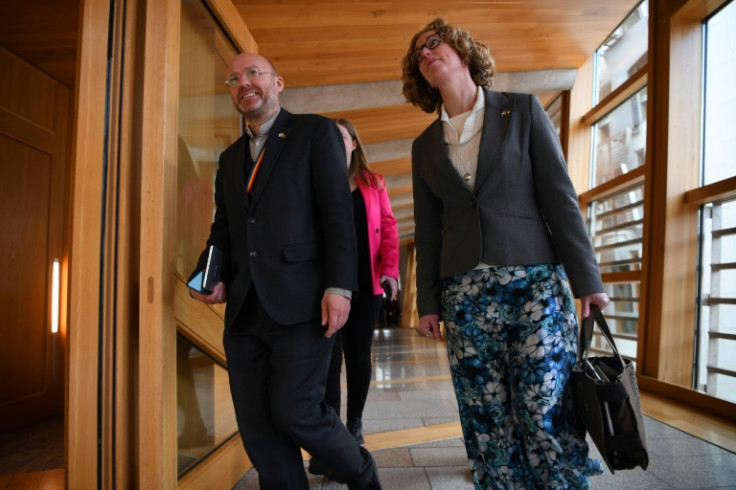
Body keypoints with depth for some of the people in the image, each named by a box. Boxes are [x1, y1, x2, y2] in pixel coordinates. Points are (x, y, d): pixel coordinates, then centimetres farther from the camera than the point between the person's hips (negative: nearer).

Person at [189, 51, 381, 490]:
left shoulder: (315, 132, 3)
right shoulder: (231, 158, 21)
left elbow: (339, 213, -6)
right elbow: (223, 230, 22)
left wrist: (339, 286, -16)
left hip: (300, 303, -6)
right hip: (245, 310, 6)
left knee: (296, 412, -7)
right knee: (257, 426, 7)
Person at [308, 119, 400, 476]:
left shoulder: (373, 184, 10)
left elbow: (387, 228, 5)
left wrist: (389, 270, -8)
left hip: (366, 283, 2)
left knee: (359, 355, 11)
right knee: (330, 357, -5)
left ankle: (355, 423, 29)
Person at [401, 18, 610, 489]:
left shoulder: (523, 110, 5)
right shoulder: (425, 145, 13)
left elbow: (560, 195, -1)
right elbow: (428, 230, 12)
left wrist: (587, 279, -5)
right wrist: (428, 302, 8)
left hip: (534, 280, -2)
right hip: (464, 293, 3)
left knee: (547, 416, -3)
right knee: (486, 421, 6)